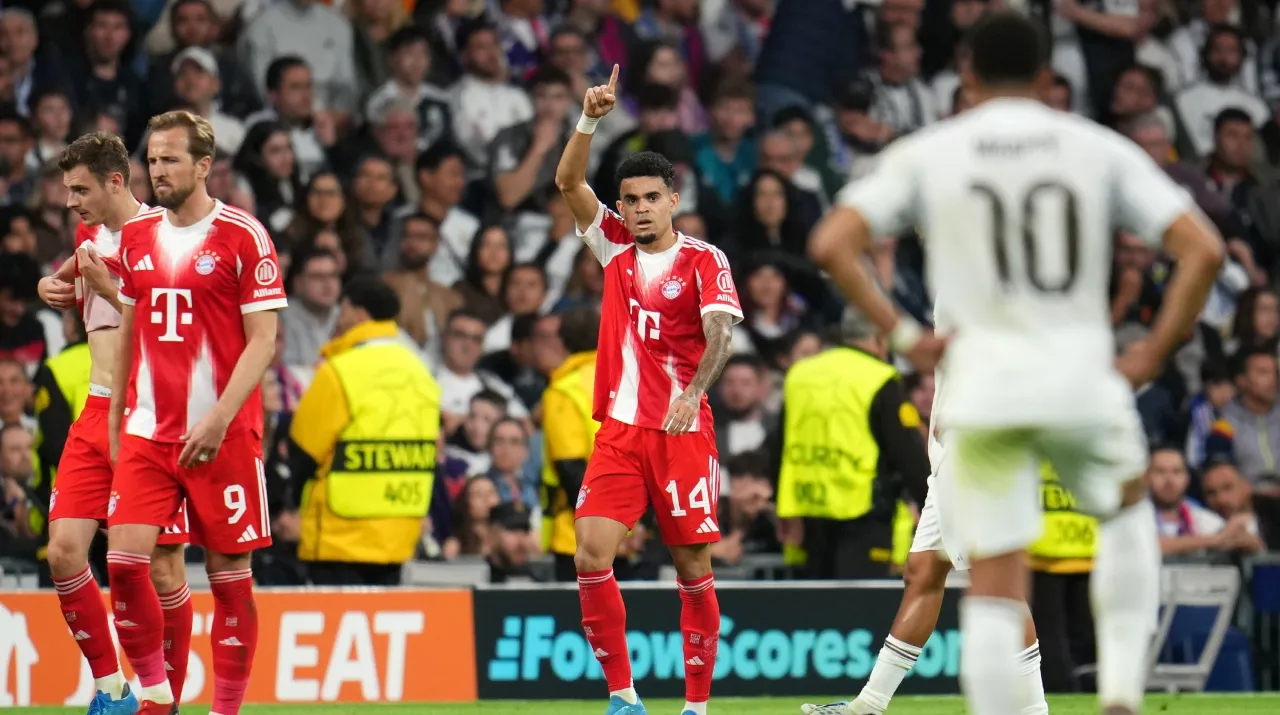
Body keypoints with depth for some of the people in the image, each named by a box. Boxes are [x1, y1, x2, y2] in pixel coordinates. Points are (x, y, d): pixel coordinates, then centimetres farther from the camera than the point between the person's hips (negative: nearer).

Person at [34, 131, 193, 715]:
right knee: (64, 552, -5)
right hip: (96, 411, 6)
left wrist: (108, 288, -19)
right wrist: (53, 289, 11)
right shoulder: (89, 235, 12)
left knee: (161, 568, -3)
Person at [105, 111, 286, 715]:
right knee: (123, 559, -8)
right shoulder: (136, 236, 11)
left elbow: (263, 339, -9)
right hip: (147, 432, 4)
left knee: (229, 574, 0)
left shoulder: (243, 236, -6)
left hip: (224, 436, -4)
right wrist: (114, 422, 16)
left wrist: (219, 419, -18)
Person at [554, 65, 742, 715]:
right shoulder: (615, 246, 10)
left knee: (693, 568, -1)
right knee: (591, 553, -11)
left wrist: (693, 393, -30)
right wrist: (589, 120, -10)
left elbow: (720, 334, -14)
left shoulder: (703, 260, -2)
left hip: (682, 431, -3)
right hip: (620, 429, 3)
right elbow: (569, 183, 4)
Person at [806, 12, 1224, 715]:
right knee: (1127, 512, 28)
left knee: (994, 589, 2)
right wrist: (1153, 352, 4)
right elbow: (1203, 250, -3)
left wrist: (901, 333, -1)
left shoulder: (926, 154, 5)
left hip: (981, 386, -1)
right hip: (1083, 377, 1)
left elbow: (831, 245, -5)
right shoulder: (1100, 150, 5)